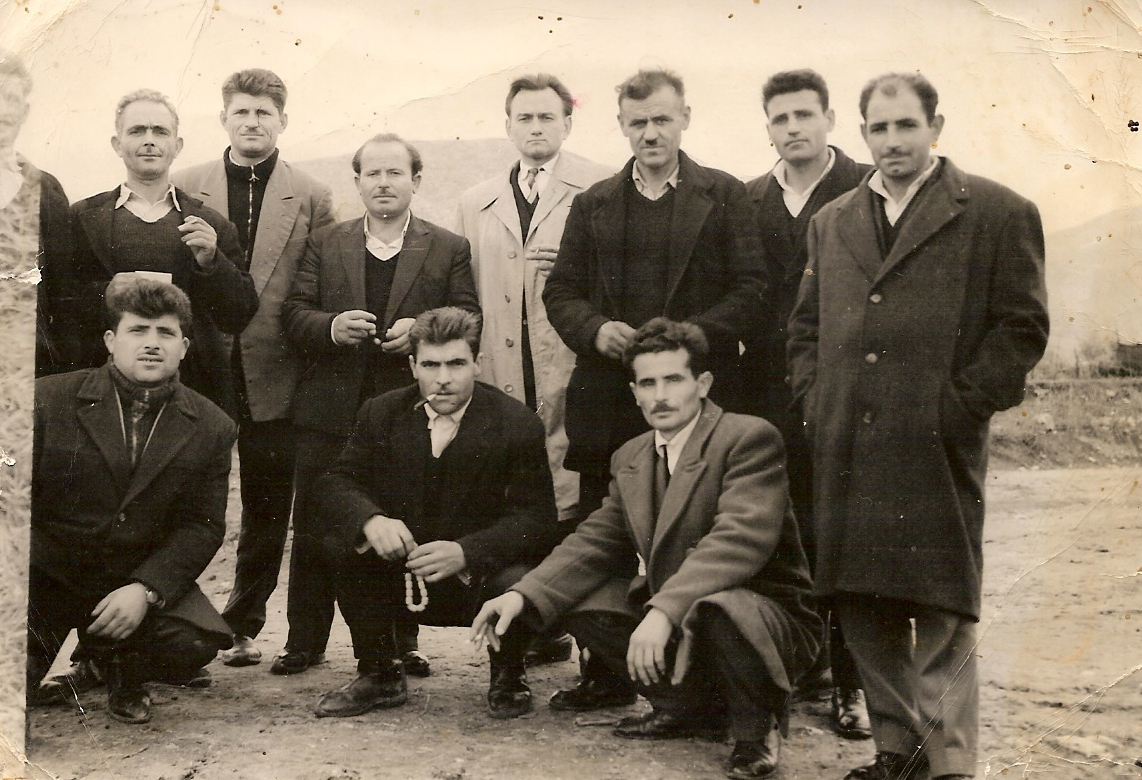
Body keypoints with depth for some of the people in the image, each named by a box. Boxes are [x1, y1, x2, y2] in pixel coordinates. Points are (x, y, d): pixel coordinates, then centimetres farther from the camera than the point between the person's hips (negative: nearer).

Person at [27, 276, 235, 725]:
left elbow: (202, 526, -3)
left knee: (200, 642, -23)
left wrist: (145, 589, -18)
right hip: (46, 573, -2)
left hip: (142, 577, 2)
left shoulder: (210, 427, 0)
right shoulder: (50, 400, -5)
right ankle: (38, 650, 19)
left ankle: (122, 668, 13)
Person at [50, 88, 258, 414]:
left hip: (196, 393, 1)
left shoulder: (214, 226, 8)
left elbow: (240, 319, 6)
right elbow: (60, 307, 5)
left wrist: (210, 262, -9)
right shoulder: (79, 219, 6)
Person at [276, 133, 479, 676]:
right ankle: (304, 642, 16)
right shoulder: (324, 245, 12)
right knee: (312, 530, 4)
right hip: (330, 413, 1)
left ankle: (401, 642, 17)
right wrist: (331, 326, -14)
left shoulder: (449, 249, 8)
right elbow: (293, 314, 6)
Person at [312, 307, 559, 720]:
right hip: (402, 575, 3)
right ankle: (379, 675, 1)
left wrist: (466, 552, -34)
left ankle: (507, 678, 0)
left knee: (516, 579, -35)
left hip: (480, 577, -3)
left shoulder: (518, 424, -12)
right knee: (349, 550, -22)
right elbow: (336, 483, -6)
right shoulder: (381, 415, -1)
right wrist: (370, 519, -30)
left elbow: (536, 518, -17)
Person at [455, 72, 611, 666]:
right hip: (502, 377, 4)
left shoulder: (601, 191, 5)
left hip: (572, 370, -4)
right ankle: (541, 633, 14)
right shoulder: (476, 203, 19)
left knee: (573, 504, -7)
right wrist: (471, 366, 11)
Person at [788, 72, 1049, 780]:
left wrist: (961, 406, -10)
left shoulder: (998, 212, 2)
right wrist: (815, 399, 8)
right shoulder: (833, 221, 18)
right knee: (863, 608, 10)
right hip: (847, 452, 5)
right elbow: (805, 326, 22)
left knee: (943, 615, -3)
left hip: (937, 451, -5)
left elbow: (1023, 326, -2)